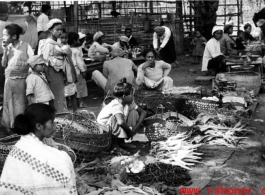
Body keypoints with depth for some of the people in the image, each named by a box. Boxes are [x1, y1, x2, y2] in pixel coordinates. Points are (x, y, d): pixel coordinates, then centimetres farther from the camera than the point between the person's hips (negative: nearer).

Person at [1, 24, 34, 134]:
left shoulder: (25, 46, -7)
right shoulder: (8, 47, 8)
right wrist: (5, 51, -4)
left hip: (21, 80, -5)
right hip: (9, 80, 5)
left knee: (20, 105, -1)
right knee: (9, 105, 9)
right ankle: (10, 127, 19)